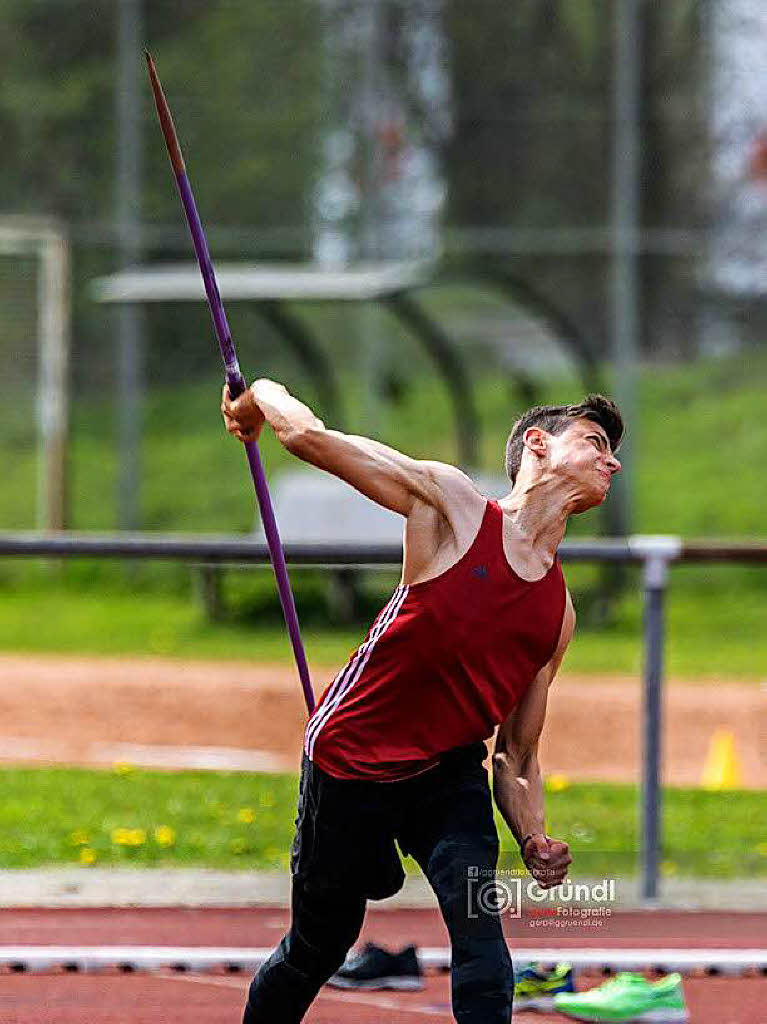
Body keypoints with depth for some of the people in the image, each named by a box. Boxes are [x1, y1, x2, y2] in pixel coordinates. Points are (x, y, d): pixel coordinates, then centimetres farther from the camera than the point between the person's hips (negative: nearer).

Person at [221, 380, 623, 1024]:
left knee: (480, 928, -23)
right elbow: (310, 437, -14)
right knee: (316, 951, 11)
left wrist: (535, 840, -7)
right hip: (352, 764, -4)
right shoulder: (450, 501, -11)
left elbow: (516, 753, 10)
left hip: (449, 776, 4)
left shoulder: (560, 613, 4)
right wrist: (259, 394, 7)